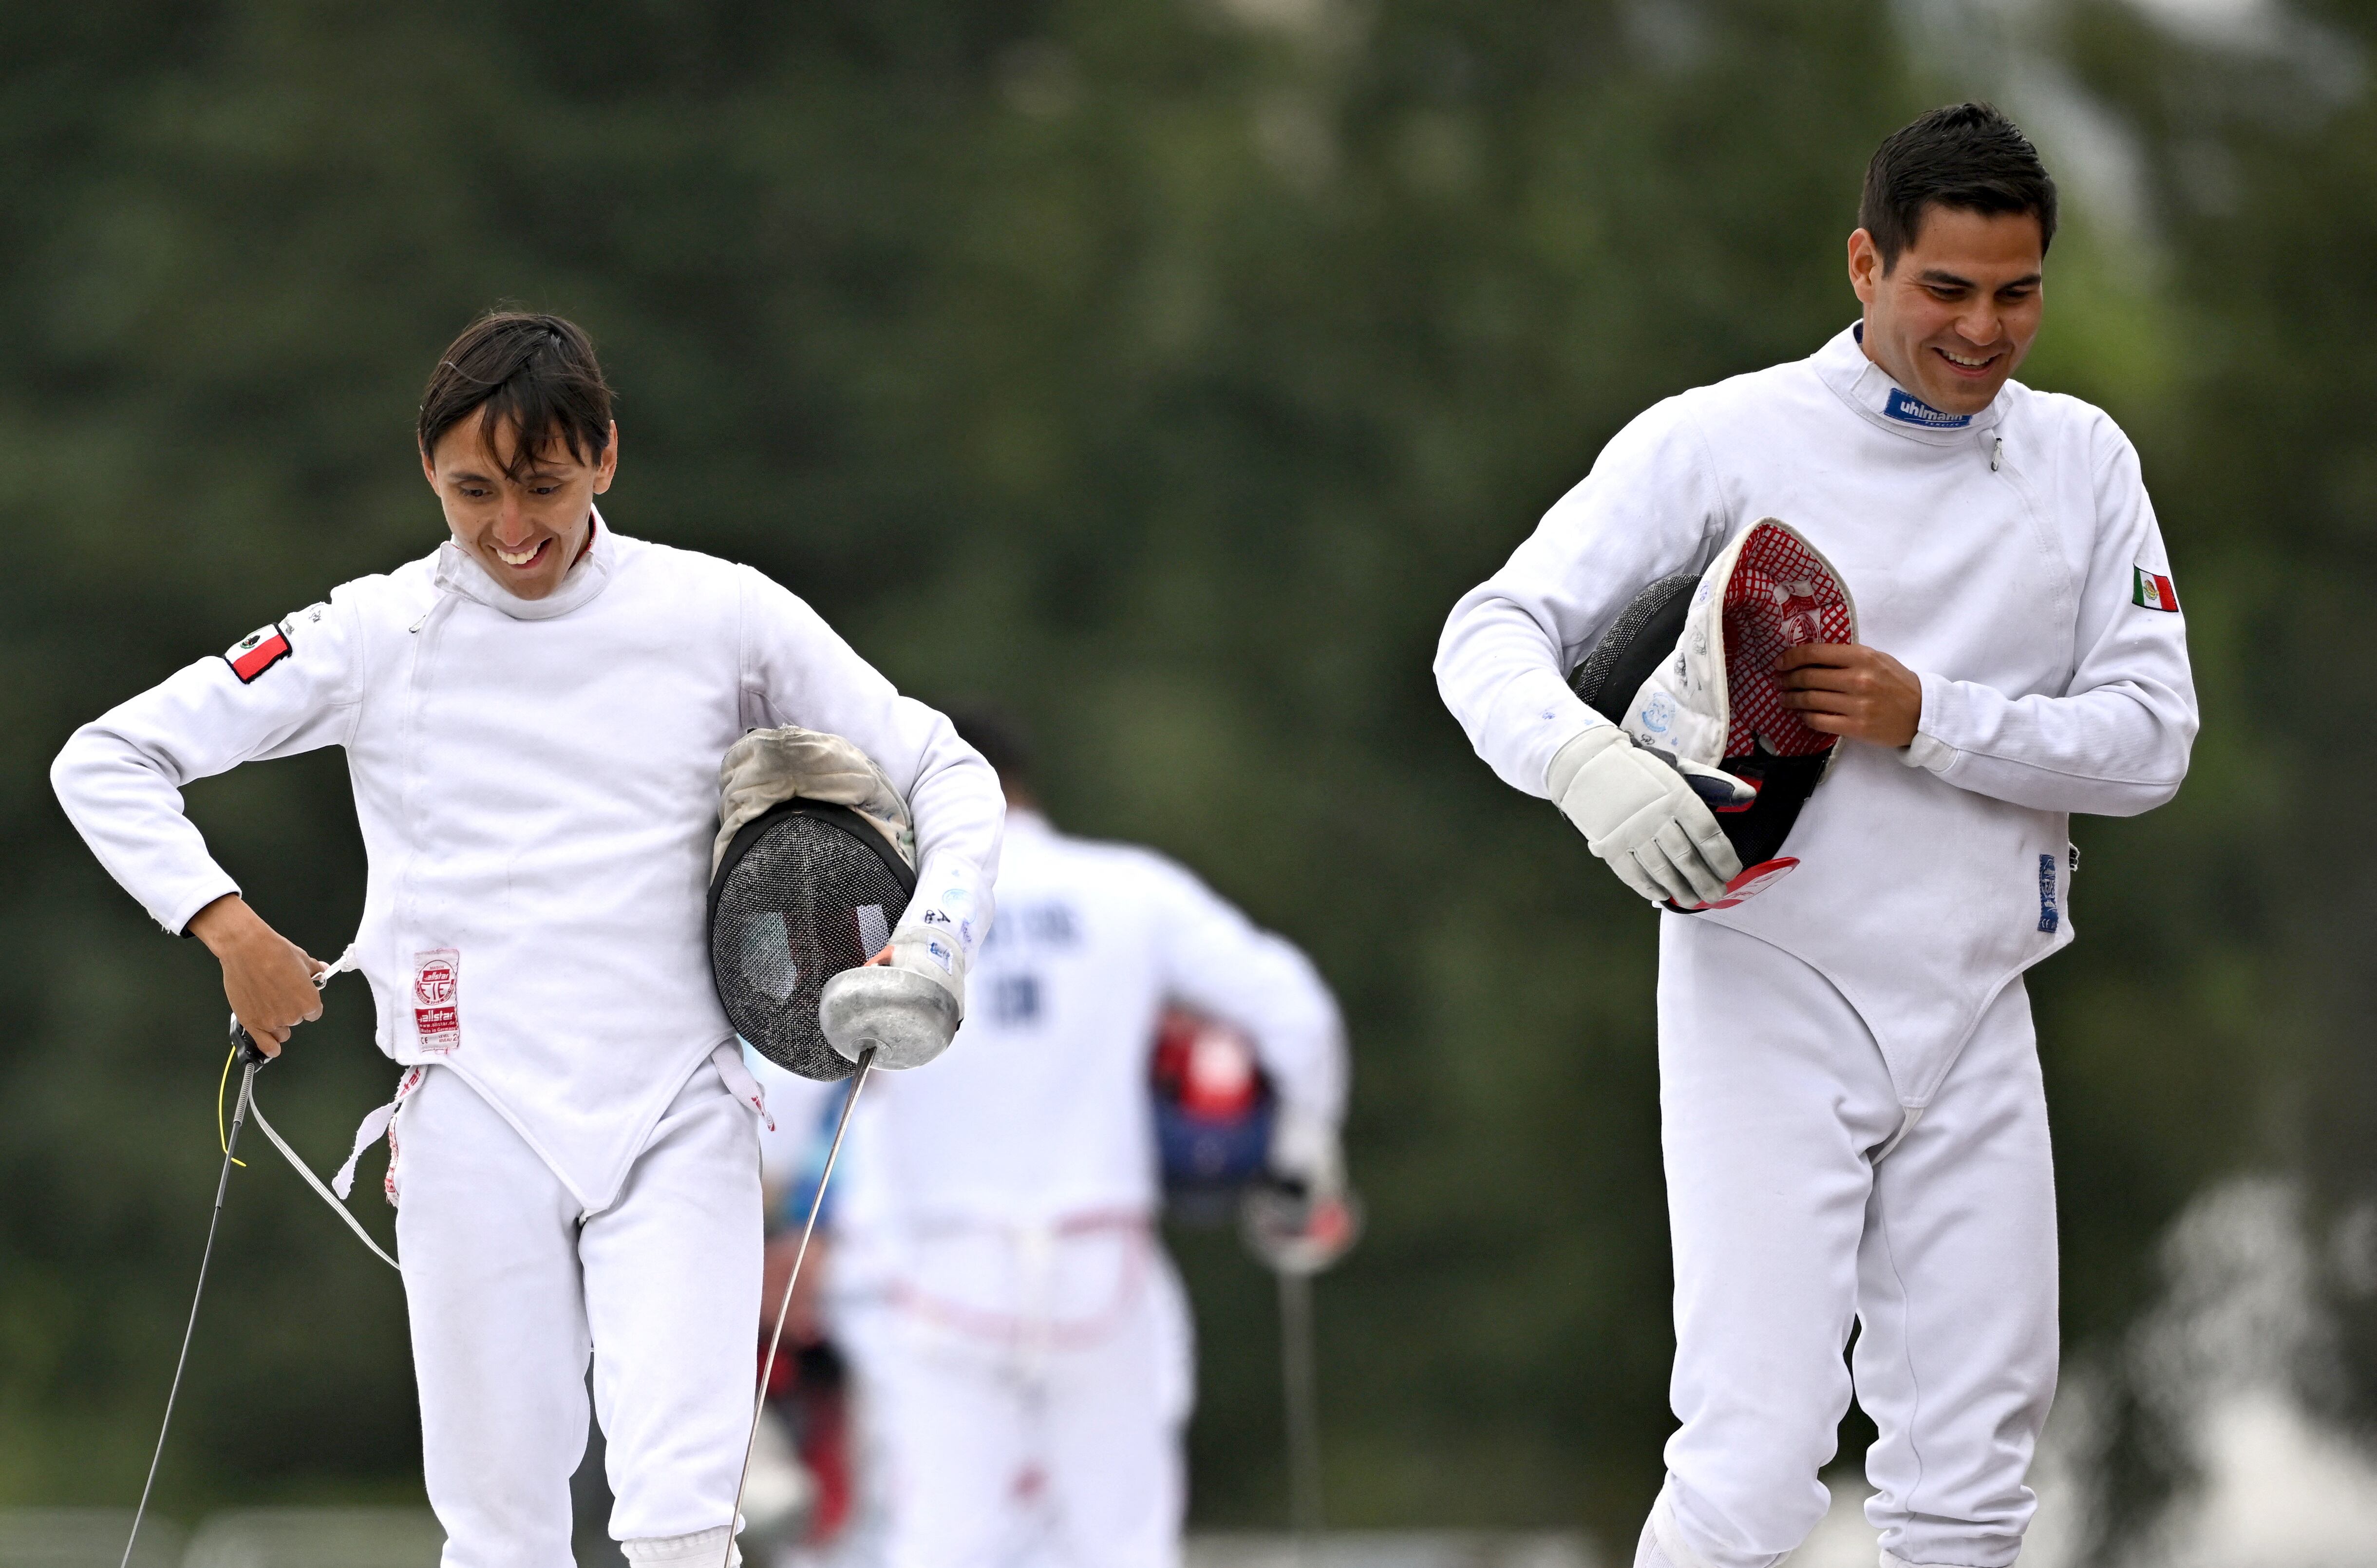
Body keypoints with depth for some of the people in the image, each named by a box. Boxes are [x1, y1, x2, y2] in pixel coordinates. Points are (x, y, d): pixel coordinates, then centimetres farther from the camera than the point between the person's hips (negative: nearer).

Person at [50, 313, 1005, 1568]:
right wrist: (229, 930, -7)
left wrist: (934, 942, -10)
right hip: (477, 1121, 1)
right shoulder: (375, 634, 1)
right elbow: (107, 762, 5)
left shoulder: (721, 615, 1)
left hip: (676, 1120, -1)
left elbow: (945, 774, 8)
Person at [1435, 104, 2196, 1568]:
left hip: (1976, 1018, 4)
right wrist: (1594, 763, -32)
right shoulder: (1724, 440, -6)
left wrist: (1926, 720, -15)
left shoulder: (2081, 460, 6)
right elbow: (1495, 634, -11)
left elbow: (2152, 737, 0)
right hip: (1772, 1005, -4)